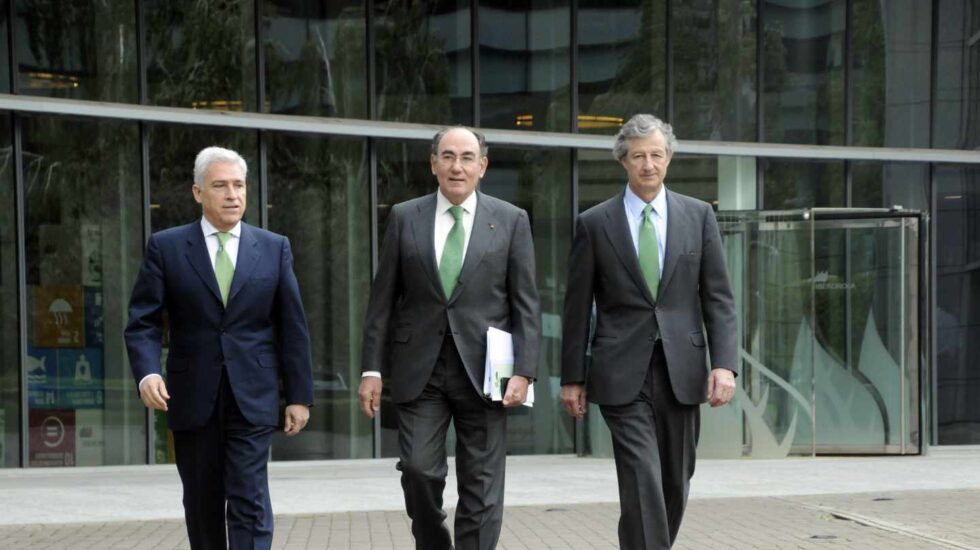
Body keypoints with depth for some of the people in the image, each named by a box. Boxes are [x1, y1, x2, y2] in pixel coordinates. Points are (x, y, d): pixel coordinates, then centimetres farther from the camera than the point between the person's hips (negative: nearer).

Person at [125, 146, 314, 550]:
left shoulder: (274, 248, 6)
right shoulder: (166, 248, 2)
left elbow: (293, 327, 7)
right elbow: (142, 323, -1)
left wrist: (299, 395, 4)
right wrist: (147, 373, -20)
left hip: (253, 398, 0)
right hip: (193, 400, 1)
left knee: (249, 502, -9)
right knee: (202, 505, 10)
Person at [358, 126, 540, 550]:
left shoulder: (511, 220, 4)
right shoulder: (404, 218, 6)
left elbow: (525, 304, 2)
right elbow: (383, 299, 6)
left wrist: (523, 371, -7)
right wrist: (372, 369, 1)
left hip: (483, 368, 0)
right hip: (419, 369, 1)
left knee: (482, 489, 1)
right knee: (419, 470, -7)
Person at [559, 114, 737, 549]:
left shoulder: (698, 215, 7)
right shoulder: (594, 223, 2)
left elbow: (718, 297, 4)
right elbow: (578, 306, 5)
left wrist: (724, 364, -7)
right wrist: (572, 377, 3)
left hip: (682, 371, 3)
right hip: (623, 376, -2)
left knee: (675, 485, 10)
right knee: (642, 482, -12)